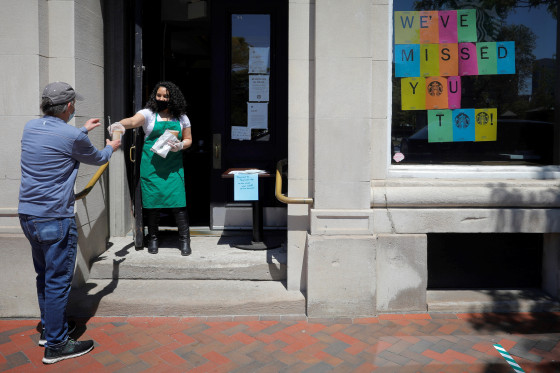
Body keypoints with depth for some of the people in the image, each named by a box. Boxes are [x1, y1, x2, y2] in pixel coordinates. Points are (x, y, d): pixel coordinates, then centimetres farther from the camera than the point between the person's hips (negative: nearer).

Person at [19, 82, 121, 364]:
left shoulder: (30, 127, 7)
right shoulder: (72, 136, -16)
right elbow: (97, 158, 4)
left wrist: (84, 130, 37)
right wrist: (112, 147, 25)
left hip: (27, 215, 8)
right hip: (55, 219, -8)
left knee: (44, 275, 21)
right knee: (58, 280, 1)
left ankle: (48, 328, 35)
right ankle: (55, 345, 9)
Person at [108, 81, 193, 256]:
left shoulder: (181, 117, 9)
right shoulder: (148, 114, 1)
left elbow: (188, 139, 15)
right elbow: (133, 120, -18)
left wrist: (180, 146, -7)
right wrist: (120, 124, -40)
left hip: (174, 165, 1)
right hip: (151, 164, -1)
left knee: (179, 201, -5)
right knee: (152, 202, 4)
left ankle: (184, 239, 6)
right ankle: (153, 239, 19)